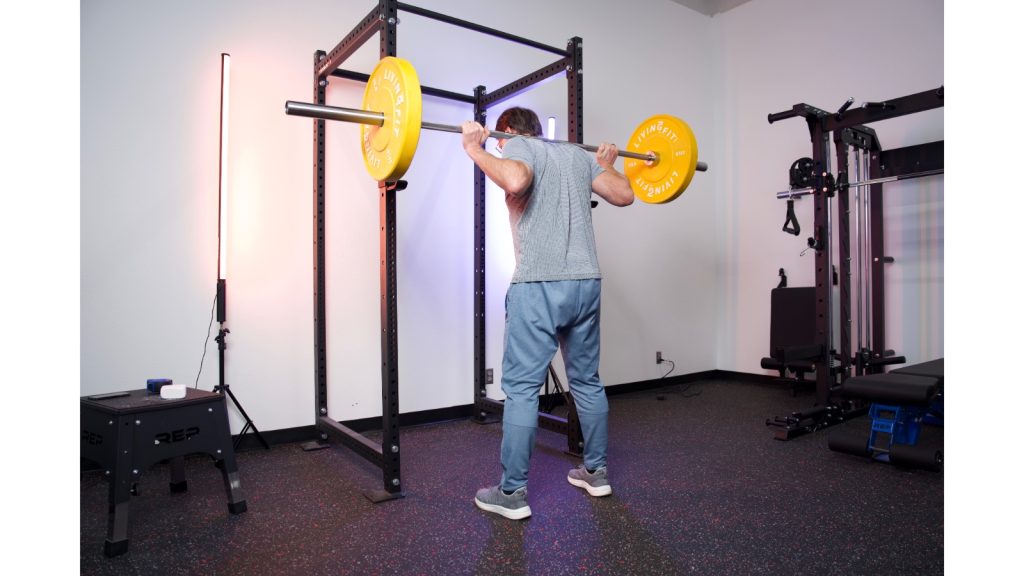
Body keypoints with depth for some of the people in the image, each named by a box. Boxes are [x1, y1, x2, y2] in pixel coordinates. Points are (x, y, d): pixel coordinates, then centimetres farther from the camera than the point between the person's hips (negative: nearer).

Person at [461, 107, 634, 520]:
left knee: (521, 388, -1)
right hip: (586, 283, 7)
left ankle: (512, 493, 6)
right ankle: (596, 471, 30)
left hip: (539, 285, -7)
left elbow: (515, 181, -23)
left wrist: (475, 150, -10)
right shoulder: (577, 155, 20)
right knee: (587, 381, 17)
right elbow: (623, 195, 14)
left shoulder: (517, 147, 1)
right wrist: (607, 163, 32)